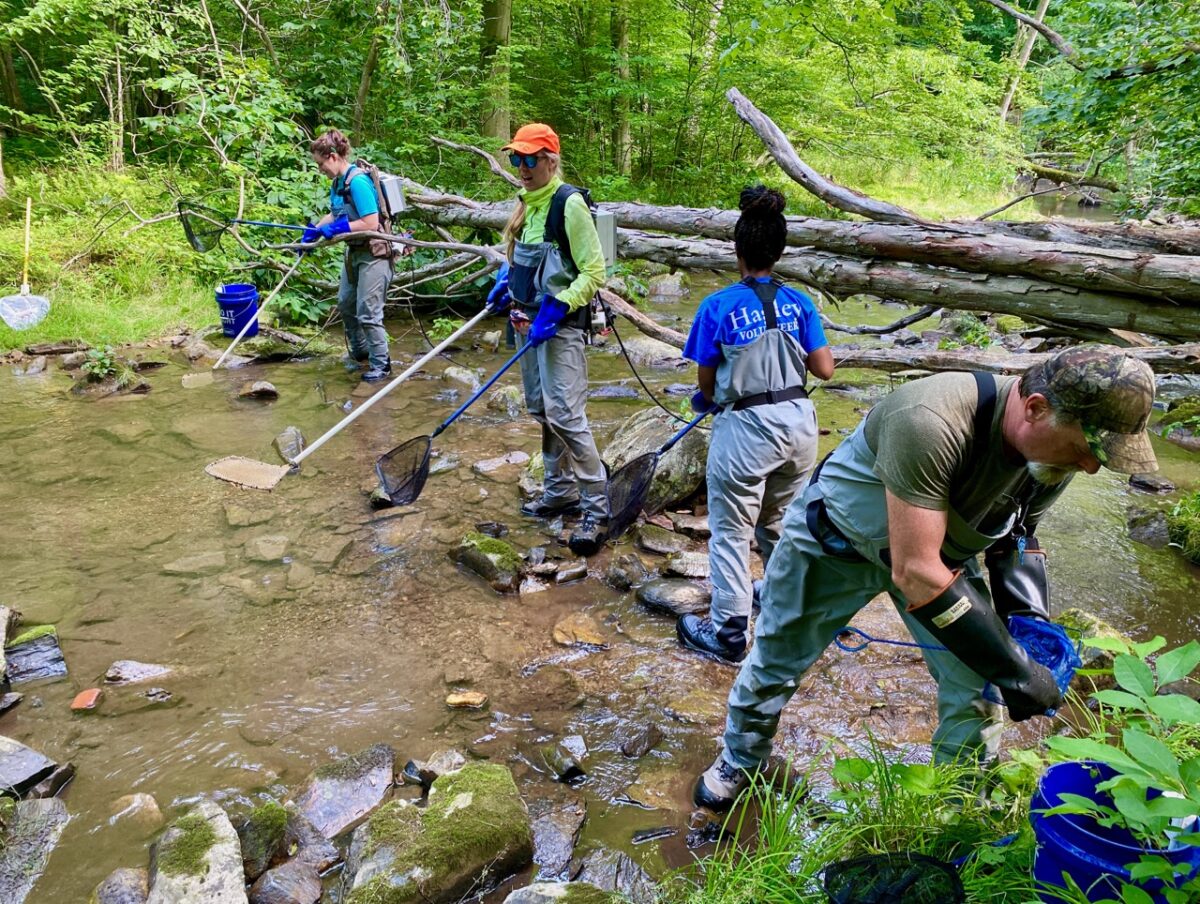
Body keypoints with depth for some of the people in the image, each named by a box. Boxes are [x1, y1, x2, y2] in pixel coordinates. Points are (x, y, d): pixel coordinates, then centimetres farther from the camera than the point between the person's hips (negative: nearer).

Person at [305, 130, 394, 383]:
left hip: (374, 253, -10)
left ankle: (380, 364, 8)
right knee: (346, 304, 20)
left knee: (367, 312, -7)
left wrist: (337, 229, -20)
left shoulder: (358, 181, -22)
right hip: (354, 252, 10)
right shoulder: (338, 182, 4)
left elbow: (371, 223, -27)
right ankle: (360, 352, 38)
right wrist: (314, 230, 6)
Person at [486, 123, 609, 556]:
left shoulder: (569, 203, -14)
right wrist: (505, 282, 10)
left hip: (561, 322, -9)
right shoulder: (527, 201, 11)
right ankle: (561, 489, 29)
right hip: (530, 316, 9)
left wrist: (555, 312, -22)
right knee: (540, 408, 14)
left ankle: (597, 509, -4)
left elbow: (593, 272, -16)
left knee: (564, 414, -13)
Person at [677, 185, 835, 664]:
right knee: (779, 522, 24)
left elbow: (706, 382, -4)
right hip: (798, 421, 5)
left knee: (731, 532, 7)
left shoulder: (718, 306, -10)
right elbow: (824, 369, 1)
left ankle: (728, 632, 15)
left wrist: (710, 399, 19)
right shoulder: (799, 302, -1)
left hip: (745, 428, -5)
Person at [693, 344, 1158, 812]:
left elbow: (1017, 536, 2)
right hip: (837, 539, -5)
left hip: (942, 550, 5)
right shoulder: (931, 422, -43)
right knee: (775, 659, 11)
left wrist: (1029, 619, -15)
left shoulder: (1054, 450, -18)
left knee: (975, 687, 0)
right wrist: (1013, 668, -36)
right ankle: (740, 760, 39)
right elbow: (914, 570, -41)